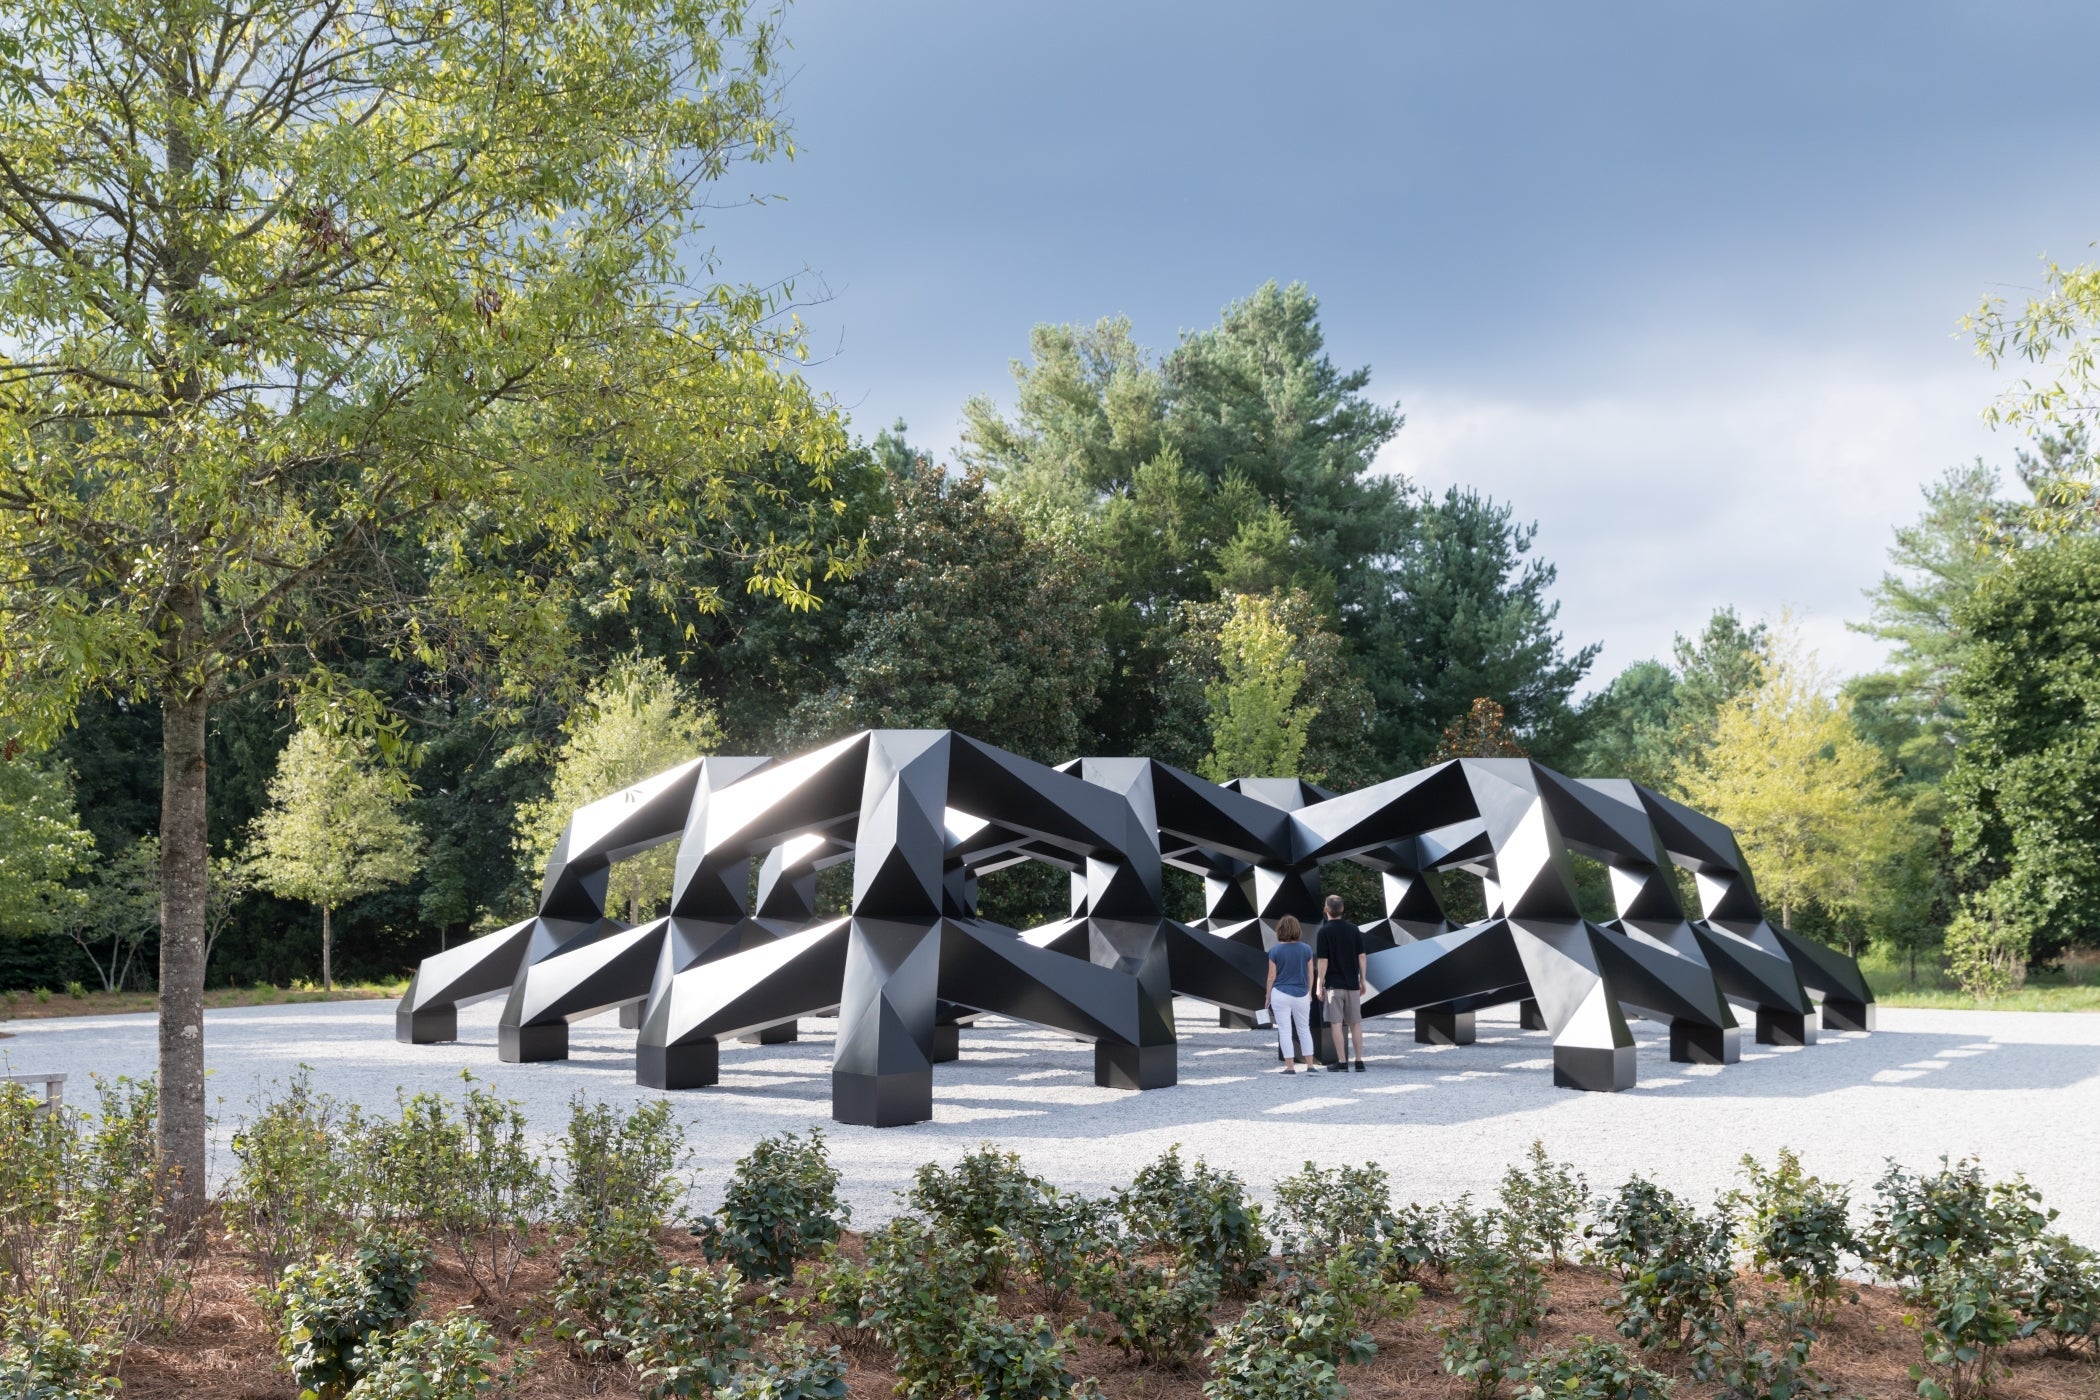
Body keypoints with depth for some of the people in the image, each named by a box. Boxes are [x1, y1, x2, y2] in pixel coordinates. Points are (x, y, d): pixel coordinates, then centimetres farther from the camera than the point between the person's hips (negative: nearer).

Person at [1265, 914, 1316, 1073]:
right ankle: (1309, 1065, 14)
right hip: (1302, 994, 3)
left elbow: (1272, 976, -5)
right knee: (1304, 1029, 14)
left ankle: (1290, 1066, 3)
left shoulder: (1275, 951, -8)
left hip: (1281, 993, -3)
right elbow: (1310, 974, 5)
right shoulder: (1306, 949, -1)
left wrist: (1268, 996, 6)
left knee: (1284, 1030, 3)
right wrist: (1309, 993, 19)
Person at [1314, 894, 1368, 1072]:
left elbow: (1322, 961, -10)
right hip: (1352, 983, 4)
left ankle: (1342, 1061, -2)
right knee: (1355, 1023, 10)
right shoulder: (1353, 929, 4)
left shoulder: (1324, 932, -7)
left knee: (1337, 1023, 0)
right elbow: (1362, 956, 4)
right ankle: (1359, 1061, 10)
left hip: (1333, 984, -4)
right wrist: (1362, 981, 12)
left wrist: (1319, 985, -4)